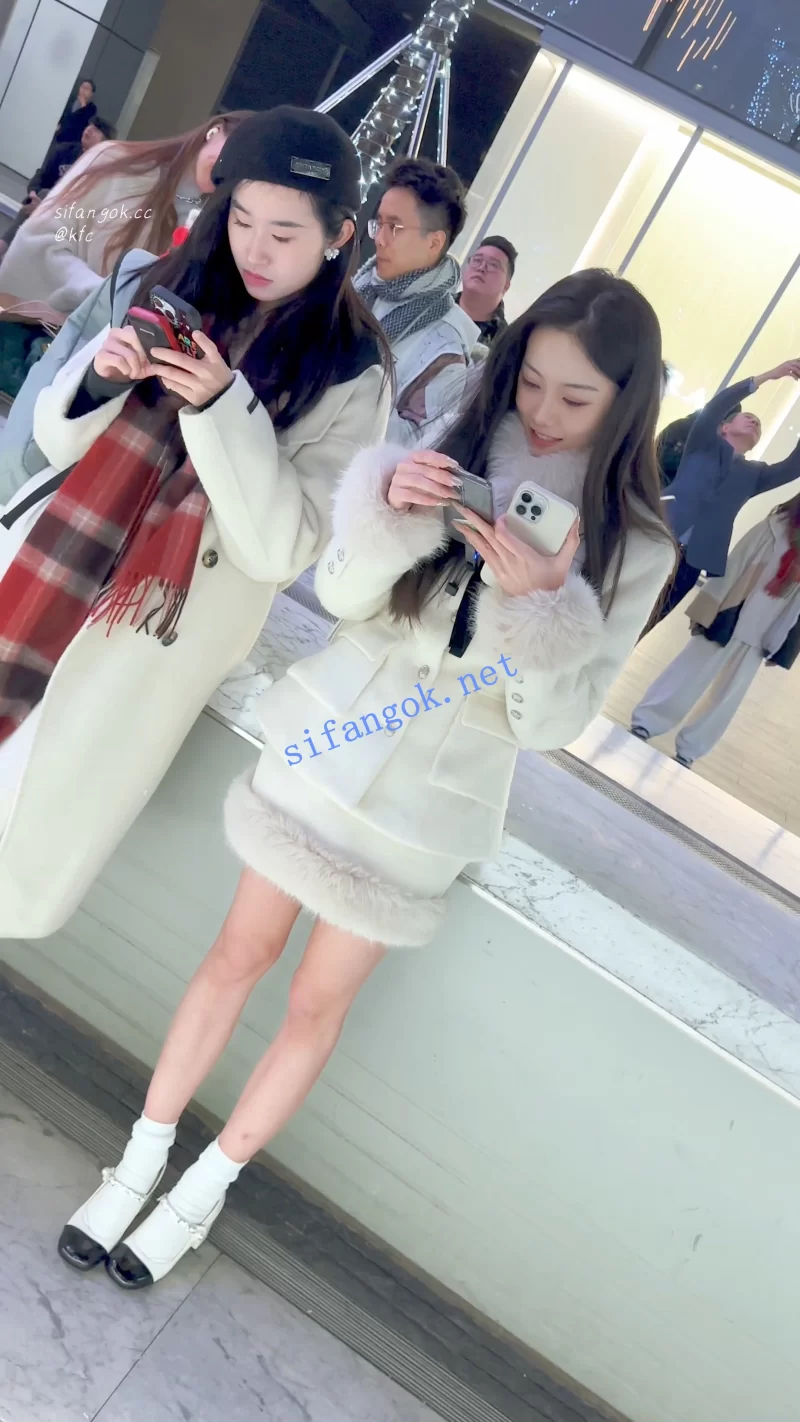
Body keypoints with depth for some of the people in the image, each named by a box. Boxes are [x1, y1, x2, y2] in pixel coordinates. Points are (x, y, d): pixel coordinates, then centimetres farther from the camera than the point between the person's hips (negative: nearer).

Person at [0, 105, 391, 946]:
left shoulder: (350, 377, -9)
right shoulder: (168, 290, 5)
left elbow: (279, 549, -17)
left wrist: (223, 406, -26)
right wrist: (99, 378, -14)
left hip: (156, 634, -4)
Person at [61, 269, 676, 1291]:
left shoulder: (635, 548, -8)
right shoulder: (458, 454, -5)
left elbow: (550, 721, -11)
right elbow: (342, 595, -7)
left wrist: (540, 604, -27)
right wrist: (391, 512, -25)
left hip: (429, 803, -1)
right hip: (329, 748, 2)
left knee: (318, 1002, 11)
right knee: (241, 952, 12)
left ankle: (205, 1190, 33)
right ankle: (143, 1157, 33)